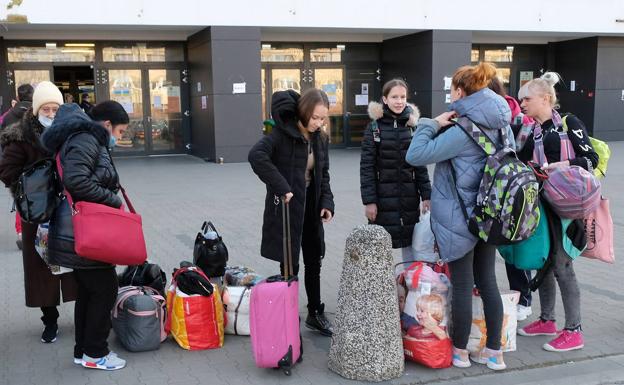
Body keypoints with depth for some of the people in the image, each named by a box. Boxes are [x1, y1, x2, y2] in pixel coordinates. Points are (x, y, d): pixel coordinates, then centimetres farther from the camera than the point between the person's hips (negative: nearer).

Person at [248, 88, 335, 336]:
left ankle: (315, 314, 29)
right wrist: (281, 187, -31)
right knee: (290, 265, 1)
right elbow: (256, 156, -31)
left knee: (314, 262, 14)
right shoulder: (283, 133, -16)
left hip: (311, 208, 7)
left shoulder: (320, 138, 5)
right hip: (286, 208, -6)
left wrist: (327, 202, -2)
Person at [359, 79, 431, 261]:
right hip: (383, 197, -3)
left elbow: (421, 164, 7)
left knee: (410, 244, 9)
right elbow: (366, 166, -6)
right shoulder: (375, 127, -3)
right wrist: (369, 200, -11)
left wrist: (426, 195, 0)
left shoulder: (412, 125, 6)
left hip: (409, 197, 3)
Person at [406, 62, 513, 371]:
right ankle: (494, 353, 22)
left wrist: (431, 124, -8)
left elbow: (415, 155, -20)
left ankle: (460, 352, 20)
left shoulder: (463, 132, -20)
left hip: (459, 218, -7)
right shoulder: (500, 125, 5)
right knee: (487, 281, 14)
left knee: (462, 285, 5)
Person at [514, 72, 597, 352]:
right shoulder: (531, 132, 13)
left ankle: (573, 332, 4)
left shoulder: (568, 124, -5)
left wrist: (563, 165, -22)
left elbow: (591, 158, -10)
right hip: (540, 203, 7)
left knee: (562, 265, -5)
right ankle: (547, 320, 28)